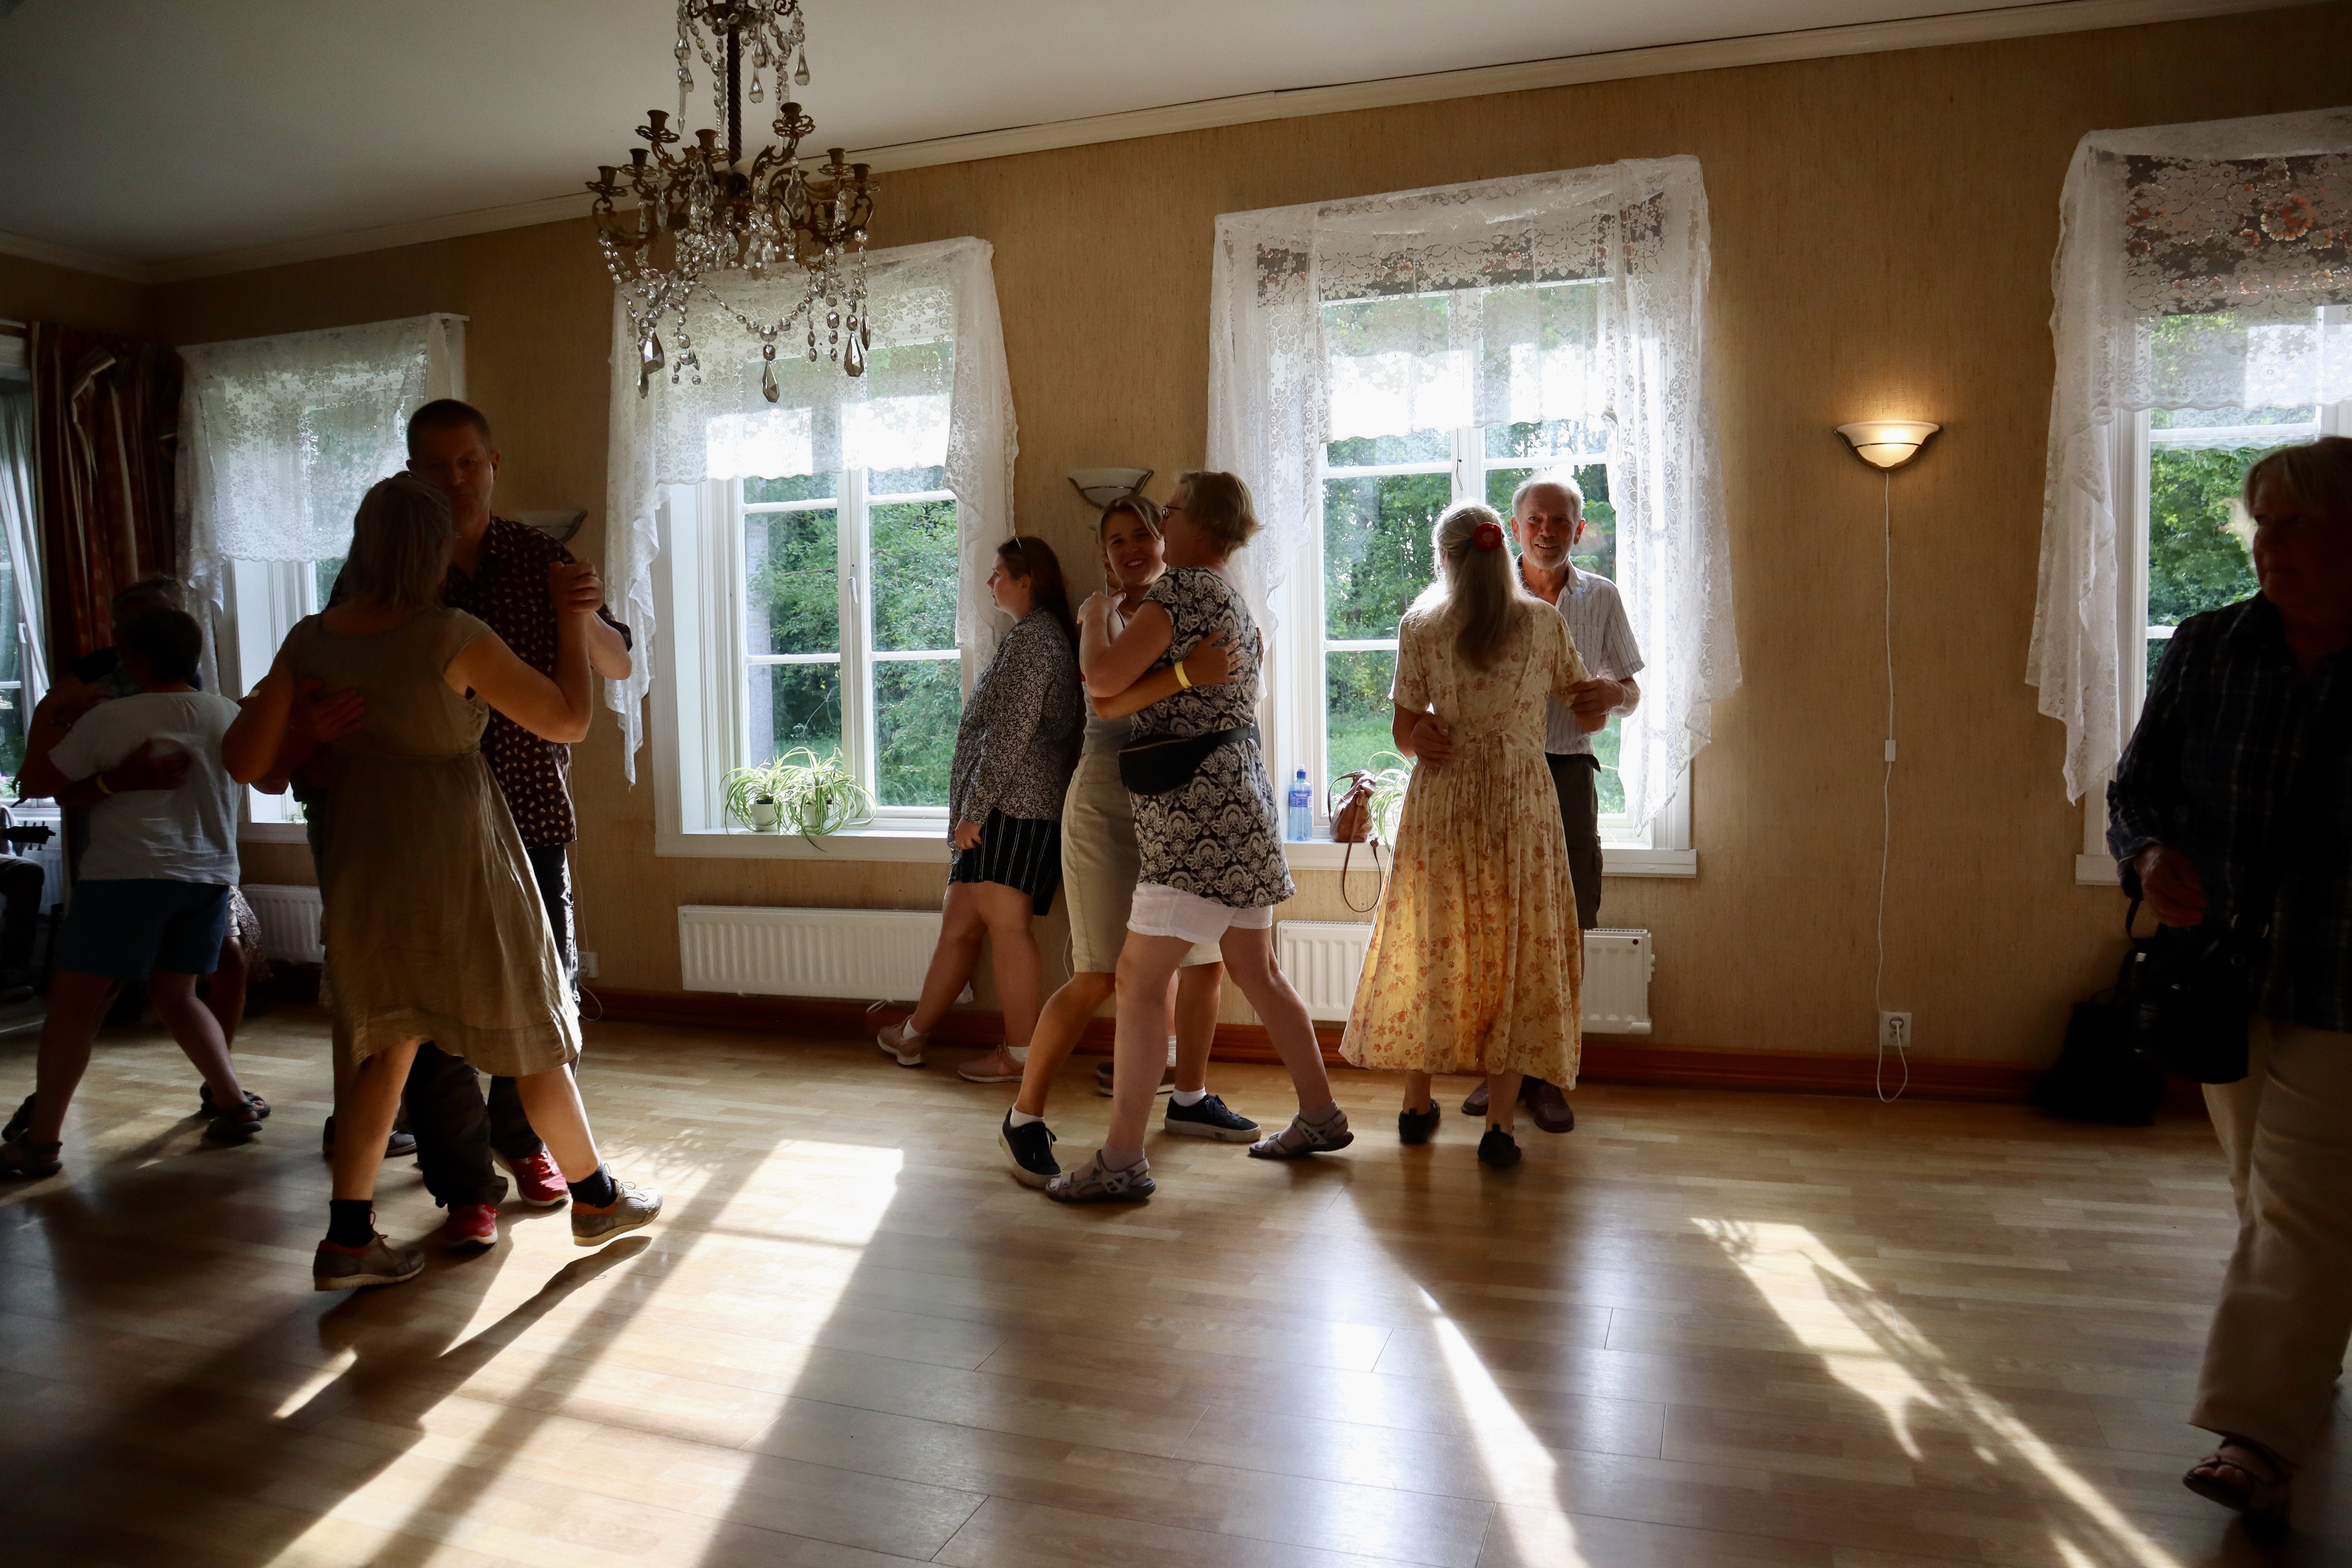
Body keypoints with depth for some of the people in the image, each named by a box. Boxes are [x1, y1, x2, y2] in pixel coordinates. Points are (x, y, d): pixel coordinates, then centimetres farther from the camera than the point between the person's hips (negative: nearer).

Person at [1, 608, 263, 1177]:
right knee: (176, 996, 19)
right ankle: (235, 1103, 12)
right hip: (210, 875, 6)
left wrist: (46, 721, 18)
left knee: (73, 1003, 2)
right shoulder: (230, 716, 7)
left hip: (129, 873, -5)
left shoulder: (111, 718, -7)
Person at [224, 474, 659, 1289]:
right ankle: (594, 1198, 24)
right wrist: (574, 621, 1)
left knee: (385, 1048, 16)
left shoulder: (310, 641, 0)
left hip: (361, 875, 5)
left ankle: (347, 1237, 14)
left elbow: (245, 760, 2)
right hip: (459, 870, -5)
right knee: (533, 1039, 10)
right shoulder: (451, 636, -16)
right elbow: (568, 720, -10)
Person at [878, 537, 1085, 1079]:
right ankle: (914, 1035, 21)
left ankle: (1020, 1053, 1)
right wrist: (972, 810, 24)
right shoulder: (1042, 633, 23)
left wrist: (973, 809, -15)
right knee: (959, 925, 13)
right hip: (1001, 811, 10)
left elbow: (1011, 735, -18)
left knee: (1006, 925, -5)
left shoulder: (1032, 636, -10)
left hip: (1011, 809, -10)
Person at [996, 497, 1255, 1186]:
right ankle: (1024, 1118, 2)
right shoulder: (1104, 613, -6)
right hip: (1107, 805, -6)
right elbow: (1106, 701, -25)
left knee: (1206, 964, 11)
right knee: (1101, 977, -10)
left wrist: (1243, 661, 1)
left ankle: (1188, 1098, 30)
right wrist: (1185, 674, -38)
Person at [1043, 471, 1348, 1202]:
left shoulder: (1181, 587, -11)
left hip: (1195, 809, -10)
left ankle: (1122, 1161, -5)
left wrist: (1095, 616, -1)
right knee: (1256, 972, 17)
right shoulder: (1236, 601, 18)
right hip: (1239, 798, 10)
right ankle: (1321, 1117, 26)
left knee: (1140, 977, -7)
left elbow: (1104, 679, -20)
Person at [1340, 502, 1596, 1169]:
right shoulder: (1543, 624, 0)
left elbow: (1405, 734, -1)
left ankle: (1417, 1106, 22)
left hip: (1442, 802, 1)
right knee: (1517, 955, 4)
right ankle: (1498, 1125, 2)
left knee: (1431, 949, 12)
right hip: (1522, 799, 0)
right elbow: (1588, 712, 8)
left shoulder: (1420, 626, -2)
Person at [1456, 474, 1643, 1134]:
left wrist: (1610, 693, -11)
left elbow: (1630, 692, 15)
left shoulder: (1602, 598, 9)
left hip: (1568, 773, 1)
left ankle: (1545, 1074, 12)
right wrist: (1423, 722, -25)